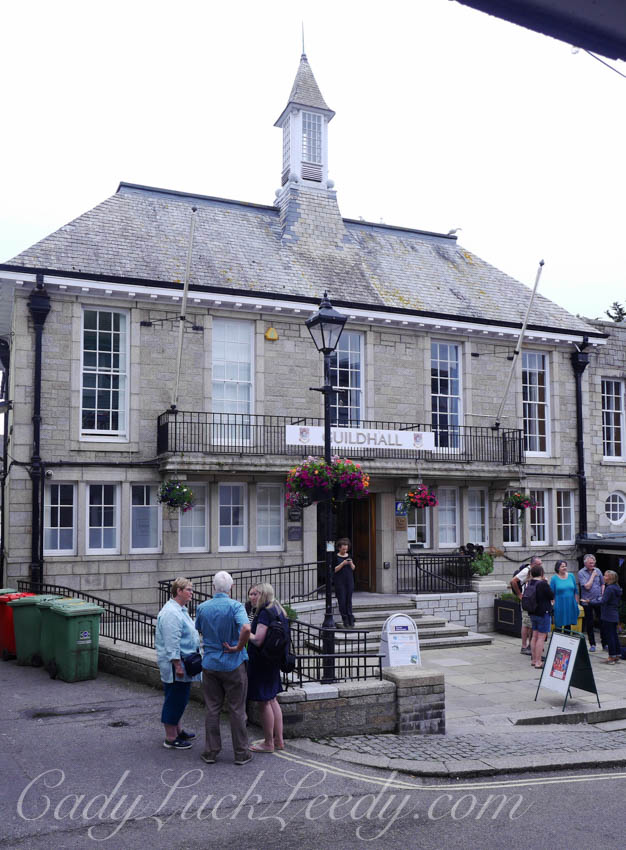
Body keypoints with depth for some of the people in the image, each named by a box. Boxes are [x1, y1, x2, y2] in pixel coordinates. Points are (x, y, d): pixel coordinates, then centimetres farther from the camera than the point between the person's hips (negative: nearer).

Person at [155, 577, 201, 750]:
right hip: (175, 665, -10)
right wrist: (178, 665, -24)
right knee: (175, 699, -3)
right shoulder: (171, 613, -20)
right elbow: (172, 643, -24)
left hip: (182, 665, 10)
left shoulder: (180, 610, 15)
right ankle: (170, 738, 5)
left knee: (179, 700, 18)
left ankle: (178, 731, 30)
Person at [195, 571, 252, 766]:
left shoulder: (202, 607, -1)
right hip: (233, 664, -3)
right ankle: (241, 753, 12)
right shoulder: (235, 606, -14)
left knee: (212, 709, 12)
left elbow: (198, 630, 12)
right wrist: (239, 647, -16)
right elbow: (246, 628, -30)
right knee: (237, 710, 5)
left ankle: (211, 752, 16)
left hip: (210, 664, 3)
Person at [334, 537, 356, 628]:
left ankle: (350, 620, 5)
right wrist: (343, 564, -17)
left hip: (349, 580, 4)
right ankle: (345, 619, 1)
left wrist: (351, 563, -7)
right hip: (340, 581, -3)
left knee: (349, 599, 3)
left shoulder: (349, 556, 11)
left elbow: (353, 568, 13)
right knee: (342, 600, -6)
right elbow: (334, 569, -7)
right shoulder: (336, 557, -2)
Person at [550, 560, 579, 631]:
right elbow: (551, 593, -1)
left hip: (570, 605, 4)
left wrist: (576, 601, 7)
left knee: (568, 625, 10)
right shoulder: (554, 578, -3)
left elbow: (575, 590, 12)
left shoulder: (571, 576, 6)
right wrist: (553, 603, -7)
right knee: (558, 625, -1)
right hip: (559, 606, -3)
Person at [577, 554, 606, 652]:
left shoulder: (598, 571, 4)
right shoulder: (581, 573, -7)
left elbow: (602, 584, 13)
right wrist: (593, 575, -12)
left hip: (598, 601, 2)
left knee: (602, 622, 4)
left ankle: (604, 643, 16)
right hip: (587, 602, -2)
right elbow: (587, 586, -16)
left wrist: (603, 595, 2)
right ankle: (592, 644, 16)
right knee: (589, 624, 6)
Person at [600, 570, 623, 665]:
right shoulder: (617, 588, 10)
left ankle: (612, 657, 0)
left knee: (609, 636, -3)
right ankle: (617, 655, 20)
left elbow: (603, 601, -24)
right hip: (615, 615, 9)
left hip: (608, 616, -9)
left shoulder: (609, 588, -18)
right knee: (614, 635, 14)